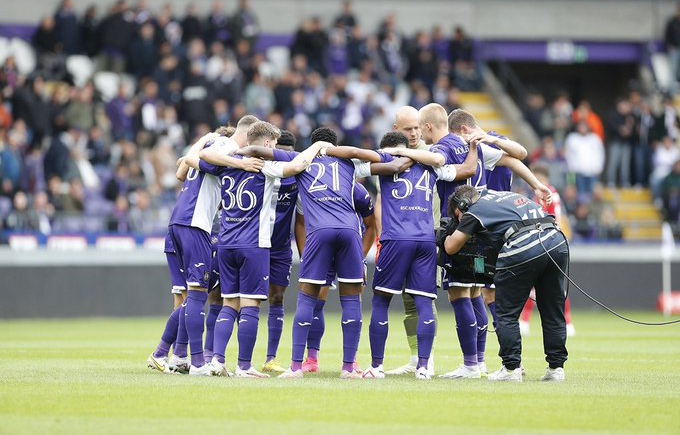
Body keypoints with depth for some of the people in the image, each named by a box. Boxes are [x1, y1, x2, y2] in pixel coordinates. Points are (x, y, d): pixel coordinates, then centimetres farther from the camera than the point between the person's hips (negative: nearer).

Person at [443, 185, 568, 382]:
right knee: (553, 312, 15)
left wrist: (446, 237, 39)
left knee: (507, 312, 7)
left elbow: (451, 248, 17)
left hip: (523, 248, -6)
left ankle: (511, 368, 4)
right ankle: (556, 366, 17)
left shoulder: (474, 212, 12)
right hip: (557, 240, 6)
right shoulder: (508, 195, 31)